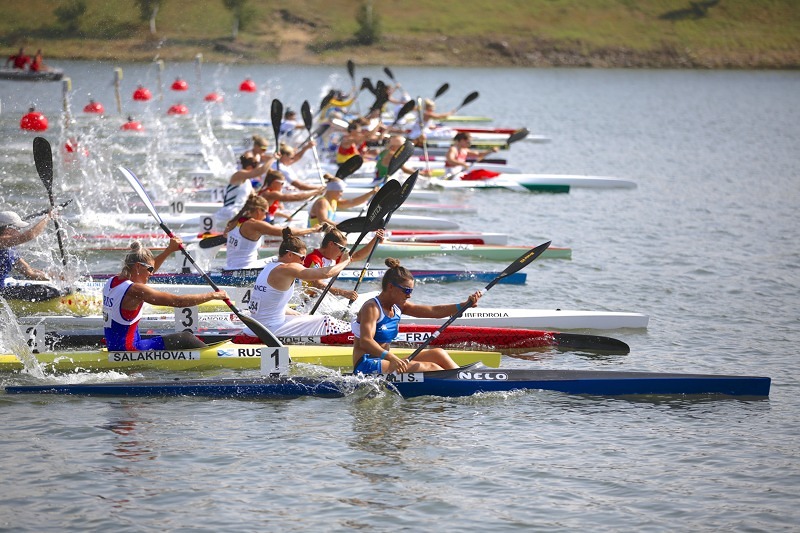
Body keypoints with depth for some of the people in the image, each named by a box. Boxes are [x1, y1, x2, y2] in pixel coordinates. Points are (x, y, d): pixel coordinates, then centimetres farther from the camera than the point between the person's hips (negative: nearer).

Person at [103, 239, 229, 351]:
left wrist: (170, 250, 25)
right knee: (185, 339, 0)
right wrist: (213, 295, -11)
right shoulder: (134, 290, -20)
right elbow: (179, 301, -19)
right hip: (129, 351, -10)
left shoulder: (112, 282, 7)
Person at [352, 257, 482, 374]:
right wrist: (391, 358, -46)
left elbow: (434, 311, 7)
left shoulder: (398, 307, 12)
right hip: (366, 366, -10)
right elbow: (365, 342, -30)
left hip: (384, 360, 10)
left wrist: (465, 305, -6)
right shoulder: (372, 308, -15)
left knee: (437, 354, 1)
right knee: (429, 367, -23)